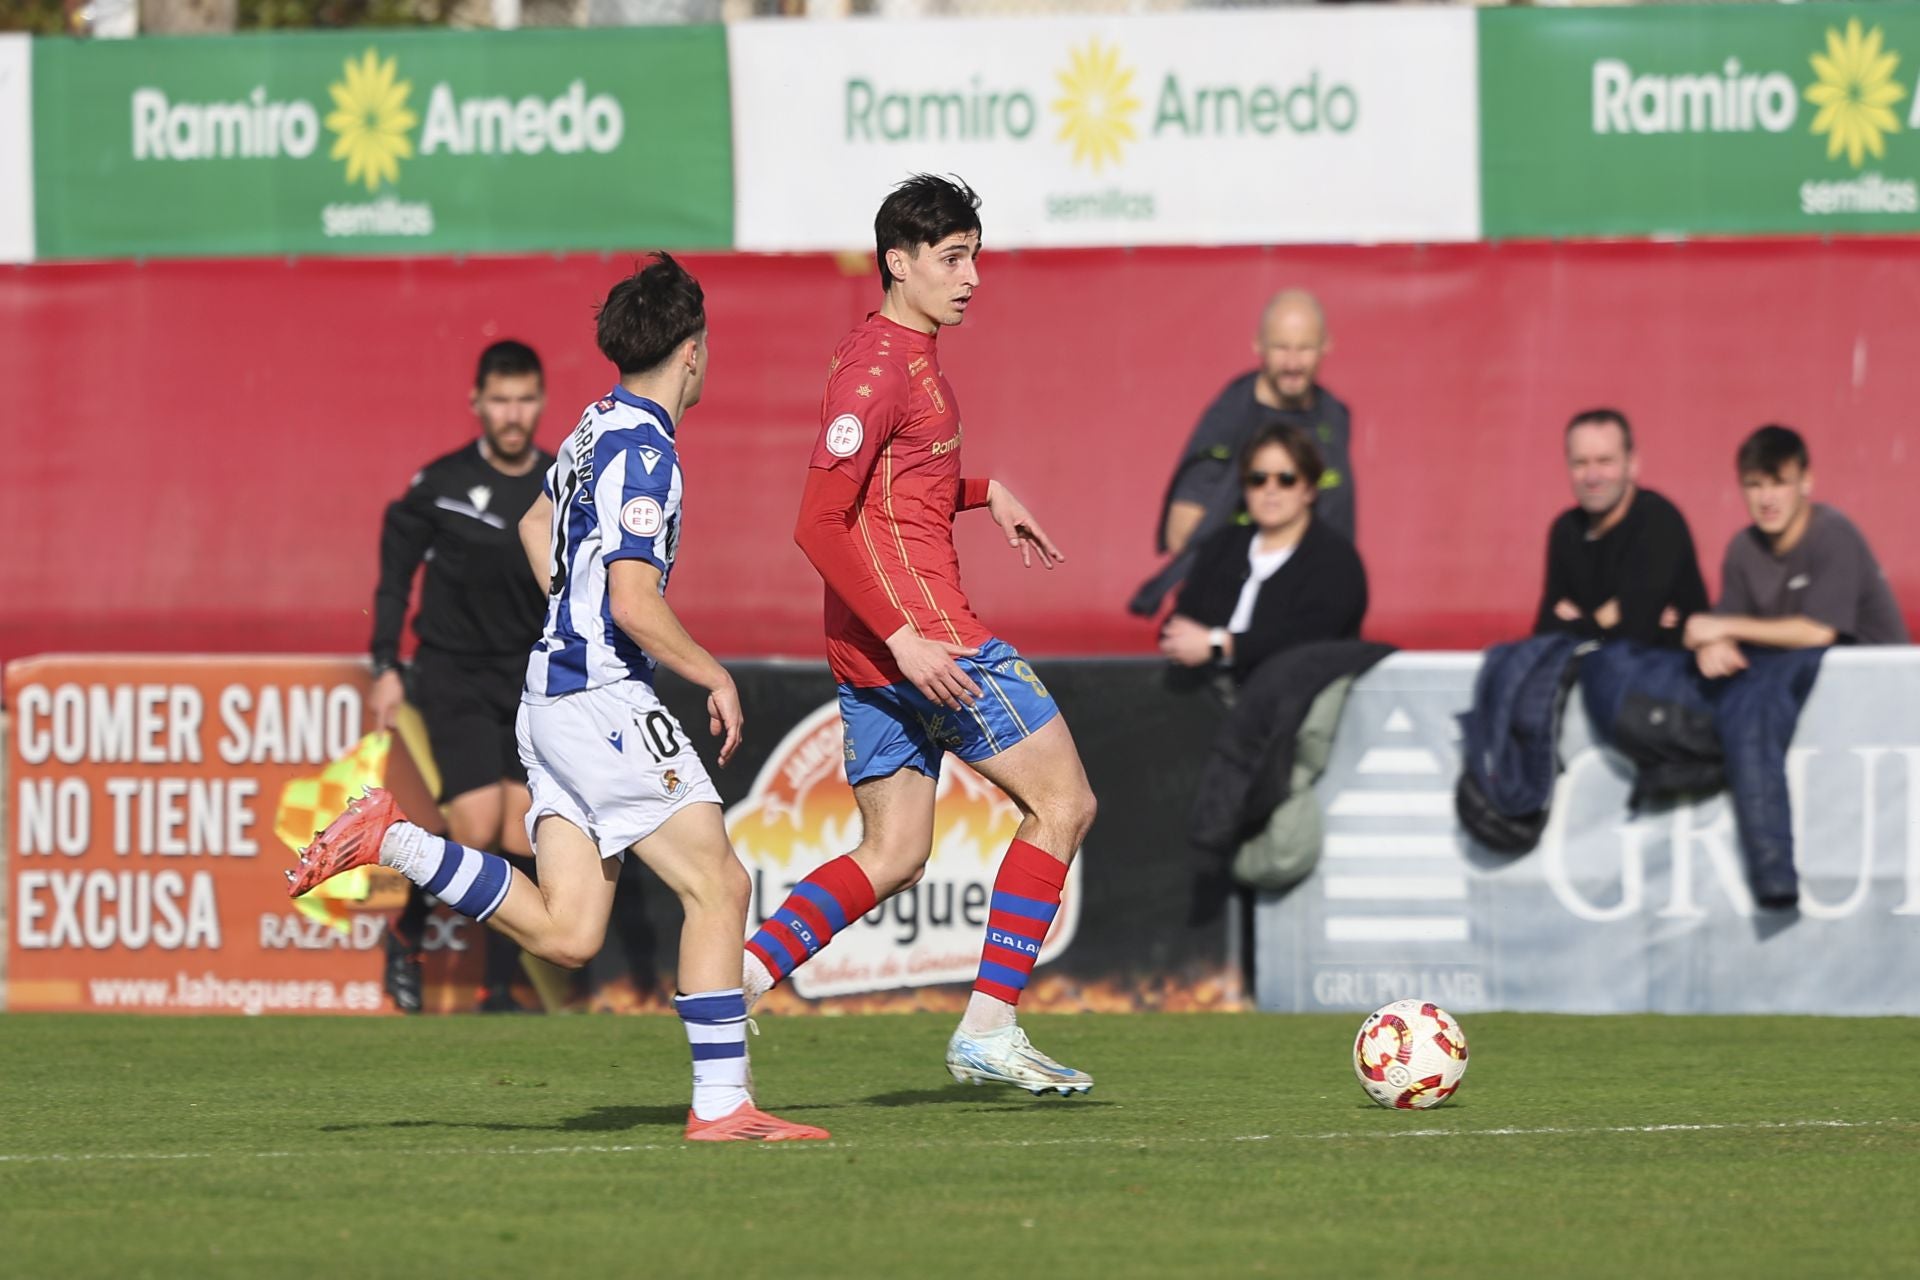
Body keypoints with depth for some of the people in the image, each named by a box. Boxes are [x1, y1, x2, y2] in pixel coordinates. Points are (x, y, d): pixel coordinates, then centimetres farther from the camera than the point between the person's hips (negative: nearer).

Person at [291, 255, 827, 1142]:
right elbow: (636, 603, -21)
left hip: (555, 693, 9)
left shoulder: (600, 428, 15)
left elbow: (538, 524, 33)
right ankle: (721, 1104, -9)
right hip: (603, 697, -9)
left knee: (564, 934, 5)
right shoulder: (645, 452, -15)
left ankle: (391, 839, 2)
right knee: (718, 885, -7)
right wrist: (717, 679, -9)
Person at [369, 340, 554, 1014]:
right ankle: (406, 932, 12)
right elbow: (395, 571, 3)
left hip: (530, 679, 3)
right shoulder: (440, 484, -8)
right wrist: (386, 668, 0)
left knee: (522, 838, -3)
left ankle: (498, 990, 6)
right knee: (477, 828, -15)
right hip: (452, 674, -3)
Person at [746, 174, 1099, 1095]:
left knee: (894, 856, 10)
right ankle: (989, 1030, -4)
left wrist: (986, 492, 24)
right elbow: (820, 524, -21)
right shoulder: (878, 369, -15)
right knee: (1062, 804, -3)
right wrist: (906, 637, -26)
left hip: (884, 644, 10)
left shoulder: (909, 354, 16)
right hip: (920, 627, -10)